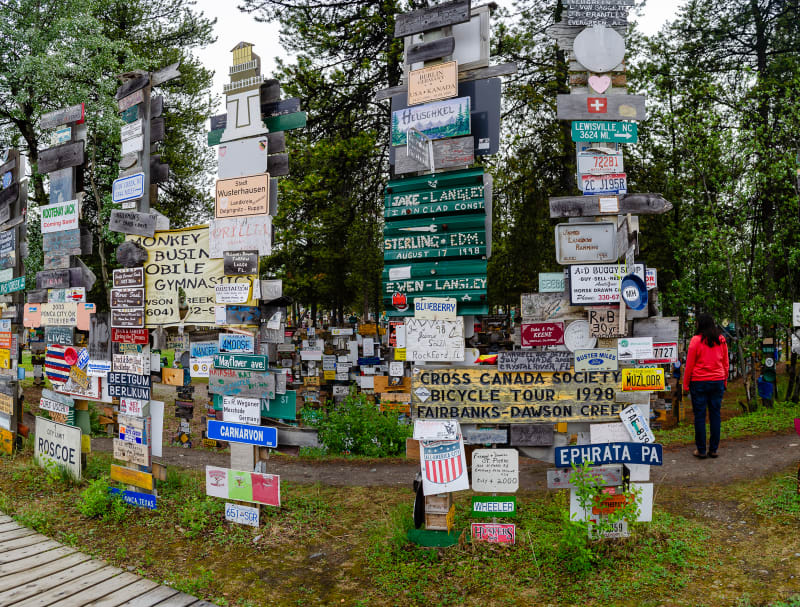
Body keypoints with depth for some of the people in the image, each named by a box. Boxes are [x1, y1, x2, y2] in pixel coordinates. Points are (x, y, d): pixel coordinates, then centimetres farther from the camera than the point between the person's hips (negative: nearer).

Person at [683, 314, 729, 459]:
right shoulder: (721, 340, 5)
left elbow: (689, 364, -6)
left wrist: (685, 383, 2)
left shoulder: (696, 340, -8)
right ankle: (713, 449, 13)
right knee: (715, 414, 8)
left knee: (700, 415, 2)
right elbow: (725, 363, 12)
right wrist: (725, 381, 22)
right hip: (718, 381, 4)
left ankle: (701, 450, 7)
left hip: (699, 382, -4)